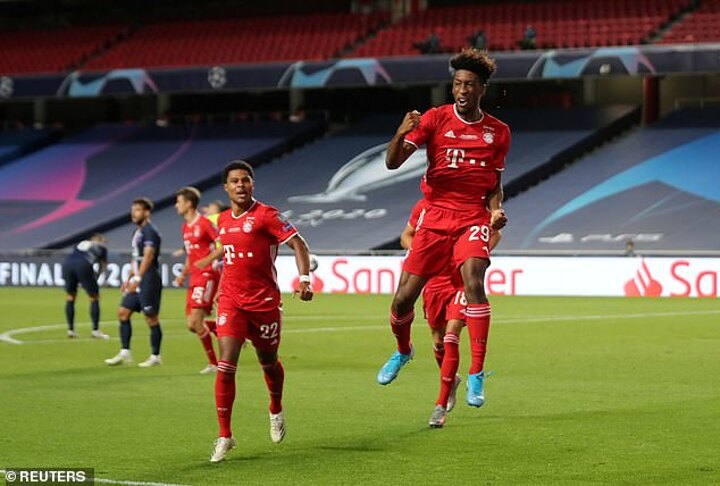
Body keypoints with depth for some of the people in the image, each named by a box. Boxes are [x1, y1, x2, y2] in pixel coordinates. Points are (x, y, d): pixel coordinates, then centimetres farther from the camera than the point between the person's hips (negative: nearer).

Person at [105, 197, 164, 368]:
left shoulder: (150, 232, -12)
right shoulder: (138, 232, 17)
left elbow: (148, 256, -21)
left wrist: (137, 278, -27)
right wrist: (129, 279, 22)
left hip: (148, 280, -10)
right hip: (138, 281, 10)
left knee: (151, 318, -3)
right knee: (123, 312, 5)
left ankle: (155, 356, 5)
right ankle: (125, 353, 7)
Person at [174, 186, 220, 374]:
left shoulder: (204, 223, -10)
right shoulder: (185, 227, 16)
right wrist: (183, 274, 15)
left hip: (207, 276, -9)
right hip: (195, 278, 9)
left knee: (196, 320, -14)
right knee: (192, 325, 3)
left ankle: (213, 362, -5)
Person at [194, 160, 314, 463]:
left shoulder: (265, 215, -9)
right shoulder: (223, 220, 9)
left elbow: (298, 244, -12)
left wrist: (304, 279, -24)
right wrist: (205, 261, 37)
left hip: (264, 301, -3)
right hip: (231, 301, 3)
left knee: (268, 363, 14)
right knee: (226, 365, -12)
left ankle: (276, 412, 45)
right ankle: (225, 436, -8)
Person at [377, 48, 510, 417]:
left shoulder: (498, 132, 5)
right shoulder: (435, 119, -3)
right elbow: (392, 163, -12)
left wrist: (496, 209, -4)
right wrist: (402, 133, -32)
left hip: (473, 219, 0)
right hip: (436, 216, 0)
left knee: (473, 282, -26)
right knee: (403, 298, 0)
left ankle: (476, 375, -22)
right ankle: (403, 351, 35)